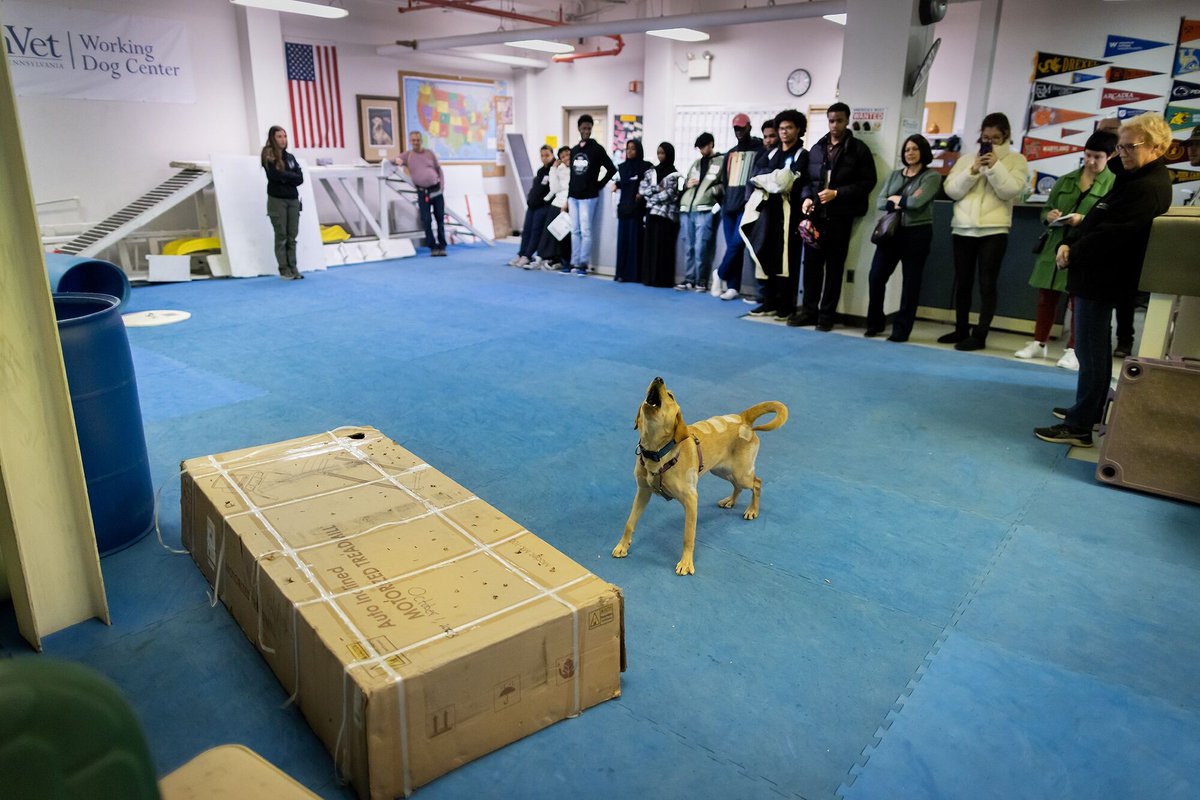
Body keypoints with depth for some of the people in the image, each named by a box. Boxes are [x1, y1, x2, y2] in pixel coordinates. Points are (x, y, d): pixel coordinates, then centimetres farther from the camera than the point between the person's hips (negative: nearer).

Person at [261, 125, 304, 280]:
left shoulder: (290, 157, 14)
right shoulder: (268, 156, -2)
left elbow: (300, 178, 3)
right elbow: (276, 174, -17)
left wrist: (285, 177, -10)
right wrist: (291, 176, -5)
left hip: (293, 199, 5)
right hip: (277, 200, -5)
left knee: (292, 236, 4)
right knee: (281, 236, -3)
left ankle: (293, 268, 7)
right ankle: (284, 270, 1)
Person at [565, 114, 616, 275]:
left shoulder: (597, 149, -3)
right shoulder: (574, 150, 13)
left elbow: (612, 169, -3)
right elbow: (572, 175, 15)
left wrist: (599, 185, -3)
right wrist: (568, 197, 13)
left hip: (588, 197, -5)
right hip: (573, 197, 5)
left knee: (585, 231, -4)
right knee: (575, 231, 8)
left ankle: (583, 264, 1)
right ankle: (574, 262, 13)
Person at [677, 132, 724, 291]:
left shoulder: (721, 162, 6)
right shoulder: (695, 163, 24)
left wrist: (713, 191, -17)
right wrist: (687, 185, 7)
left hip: (704, 210, -6)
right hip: (686, 209, 6)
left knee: (701, 248, -8)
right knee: (688, 247, 5)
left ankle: (701, 281, 1)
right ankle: (689, 279, 11)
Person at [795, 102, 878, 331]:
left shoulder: (858, 149, 1)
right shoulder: (817, 148, 13)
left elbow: (868, 181, -4)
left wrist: (837, 193, -14)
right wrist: (807, 197, -4)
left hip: (840, 216, -4)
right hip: (816, 214, 4)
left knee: (834, 265, 2)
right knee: (811, 262, 4)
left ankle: (826, 314, 8)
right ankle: (809, 311, 14)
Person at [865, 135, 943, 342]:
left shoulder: (932, 176, -1)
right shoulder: (895, 175, 14)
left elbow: (917, 203, -16)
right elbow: (881, 202, 2)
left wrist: (895, 199, -2)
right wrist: (904, 202, -13)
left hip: (917, 233, -4)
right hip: (891, 231, 4)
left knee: (910, 282, 2)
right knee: (876, 277, 0)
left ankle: (901, 329, 8)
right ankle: (875, 323, 15)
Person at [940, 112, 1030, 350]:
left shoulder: (1016, 160, 5)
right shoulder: (967, 159, 12)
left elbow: (1010, 191, -10)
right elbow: (951, 190, 1)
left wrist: (994, 166, -15)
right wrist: (973, 171, -9)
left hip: (994, 230, -3)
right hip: (963, 229, 3)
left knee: (987, 285, -4)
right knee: (962, 283, 10)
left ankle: (980, 335, -1)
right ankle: (961, 330, 22)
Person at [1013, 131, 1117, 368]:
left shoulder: (1114, 184, -2)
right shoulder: (1066, 180, 12)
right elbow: (1046, 209, 16)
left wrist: (1085, 220, -22)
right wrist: (1049, 216, -7)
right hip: (1055, 247, 4)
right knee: (1046, 297, 9)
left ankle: (1073, 351, 9)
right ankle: (1038, 343, 21)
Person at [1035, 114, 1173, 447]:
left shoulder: (1147, 187, -20)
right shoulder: (1138, 178, 15)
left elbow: (1111, 234, -25)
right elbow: (1105, 220, 13)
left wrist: (1072, 254, -12)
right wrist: (1070, 242, -2)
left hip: (1100, 276, -11)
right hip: (1101, 273, 11)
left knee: (1090, 351, -6)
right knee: (1096, 348, 19)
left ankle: (1080, 426, -1)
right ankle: (1091, 409, 32)